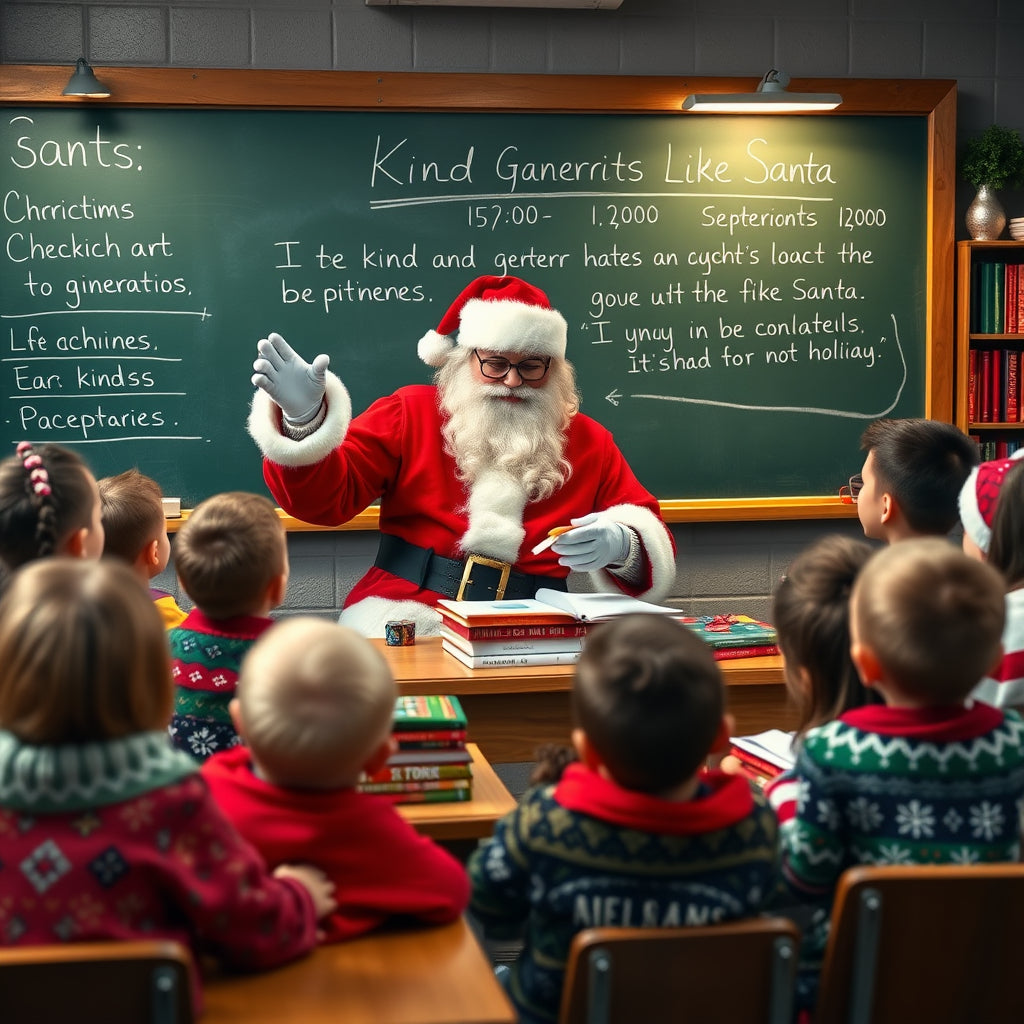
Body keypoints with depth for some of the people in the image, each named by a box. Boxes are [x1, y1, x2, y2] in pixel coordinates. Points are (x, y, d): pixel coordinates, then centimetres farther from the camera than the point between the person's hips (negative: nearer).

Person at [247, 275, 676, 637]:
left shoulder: (589, 442, 13)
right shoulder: (411, 413, 8)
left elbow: (651, 538, 13)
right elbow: (325, 498, 1)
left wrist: (620, 546, -11)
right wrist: (305, 420, -17)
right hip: (400, 622, -3)